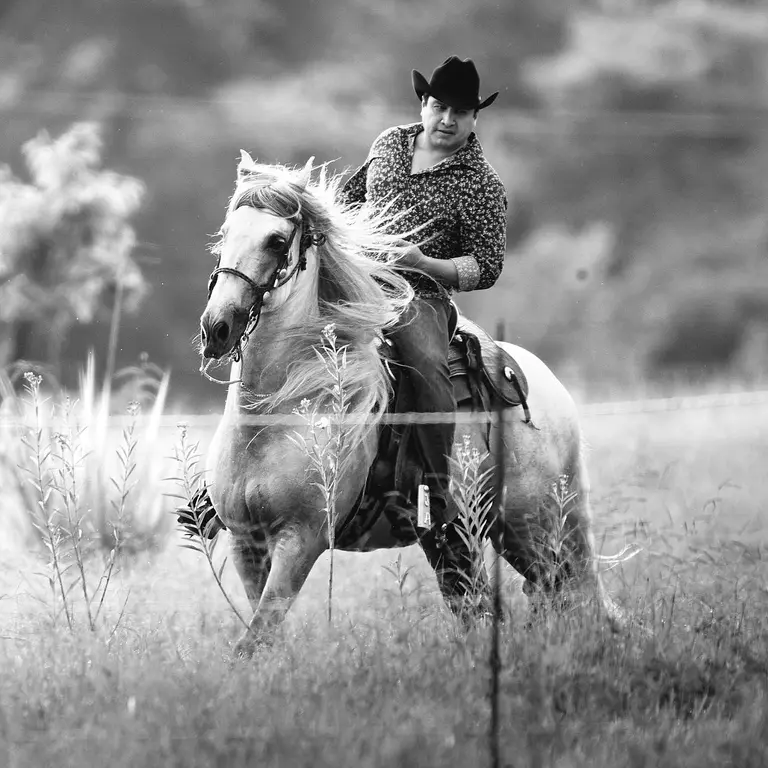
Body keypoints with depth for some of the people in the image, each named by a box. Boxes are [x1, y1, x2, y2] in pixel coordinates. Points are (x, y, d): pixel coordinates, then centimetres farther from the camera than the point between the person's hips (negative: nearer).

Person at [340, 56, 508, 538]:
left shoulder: (481, 185, -2)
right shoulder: (390, 142, 13)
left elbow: (486, 268, -2)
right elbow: (352, 194, 30)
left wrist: (424, 263, -16)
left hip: (419, 290, -5)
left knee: (428, 364, -32)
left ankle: (439, 490, -26)